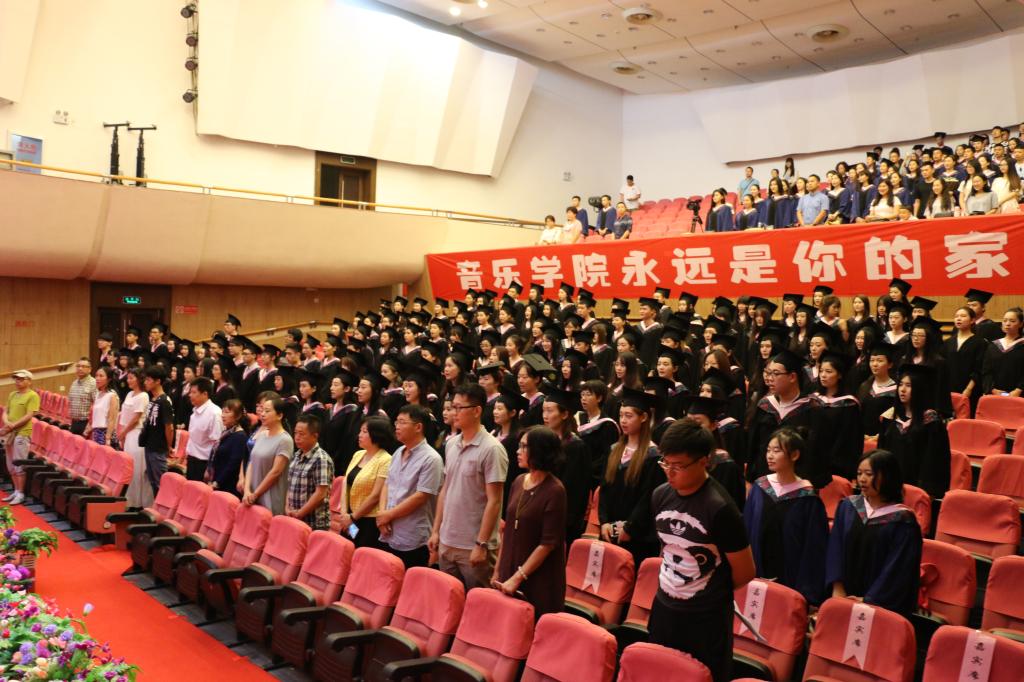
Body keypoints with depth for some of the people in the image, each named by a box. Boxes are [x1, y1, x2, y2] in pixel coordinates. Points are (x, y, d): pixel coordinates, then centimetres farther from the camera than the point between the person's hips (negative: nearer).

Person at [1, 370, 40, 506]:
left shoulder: (32, 396, -7)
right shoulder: (12, 395, 14)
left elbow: (29, 416, -14)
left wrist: (13, 426, -17)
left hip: (22, 433, -7)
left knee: (19, 465, -5)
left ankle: (20, 493, 2)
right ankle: (16, 491, 21)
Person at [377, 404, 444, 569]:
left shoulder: (431, 459, -14)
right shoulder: (397, 453, 11)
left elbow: (420, 497, -17)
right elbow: (387, 485, 15)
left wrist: (389, 514, -10)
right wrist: (382, 515, -1)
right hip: (389, 536, 7)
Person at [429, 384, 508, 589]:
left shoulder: (491, 449, -14)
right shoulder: (451, 444, 7)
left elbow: (494, 501, -15)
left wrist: (481, 544, -17)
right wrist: (436, 530, 12)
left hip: (473, 547, -6)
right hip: (447, 542, 7)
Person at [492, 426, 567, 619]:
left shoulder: (554, 490, -15)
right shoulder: (519, 481, 4)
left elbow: (548, 543, -16)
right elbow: (508, 529, 10)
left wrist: (517, 578, -15)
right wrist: (498, 570, 10)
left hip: (539, 582, -6)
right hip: (509, 573, 6)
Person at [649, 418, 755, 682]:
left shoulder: (719, 509, -22)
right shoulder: (660, 495, -3)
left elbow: (745, 572, -12)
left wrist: (715, 592, 4)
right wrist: (672, 584, 14)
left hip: (706, 618, -6)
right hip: (664, 608, 6)